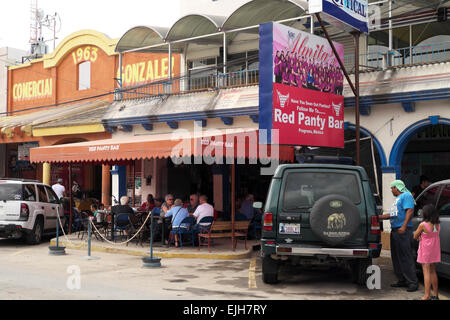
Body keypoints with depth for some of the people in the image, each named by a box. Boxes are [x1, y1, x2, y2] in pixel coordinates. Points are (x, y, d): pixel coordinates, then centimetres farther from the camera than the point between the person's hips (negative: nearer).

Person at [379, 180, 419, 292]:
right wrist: (379, 217, 28)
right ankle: (402, 280, 17)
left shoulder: (406, 195, -6)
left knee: (406, 257, -11)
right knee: (396, 257, 11)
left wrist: (403, 226, -25)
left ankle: (413, 282, -8)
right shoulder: (398, 198, 23)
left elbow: (410, 211, -17)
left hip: (403, 231, -10)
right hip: (395, 230, 10)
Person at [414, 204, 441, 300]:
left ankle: (427, 295, -5)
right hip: (435, 251, 6)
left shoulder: (423, 225, -19)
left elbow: (415, 237, -8)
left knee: (426, 272, -4)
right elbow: (434, 235, 10)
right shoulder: (438, 225, -1)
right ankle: (435, 294, 21)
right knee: (433, 272, 15)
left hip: (426, 251, -6)